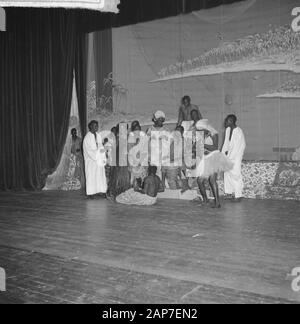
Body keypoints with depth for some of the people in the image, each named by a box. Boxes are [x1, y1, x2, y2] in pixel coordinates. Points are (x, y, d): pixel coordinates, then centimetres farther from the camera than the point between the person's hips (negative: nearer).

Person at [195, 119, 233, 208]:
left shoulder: (214, 134, -5)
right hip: (206, 159, 7)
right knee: (200, 181, 2)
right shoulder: (204, 135, 12)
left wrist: (203, 145, -19)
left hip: (214, 158, -7)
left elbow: (215, 147, -16)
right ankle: (205, 199, 21)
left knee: (212, 180, -22)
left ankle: (217, 202, -22)